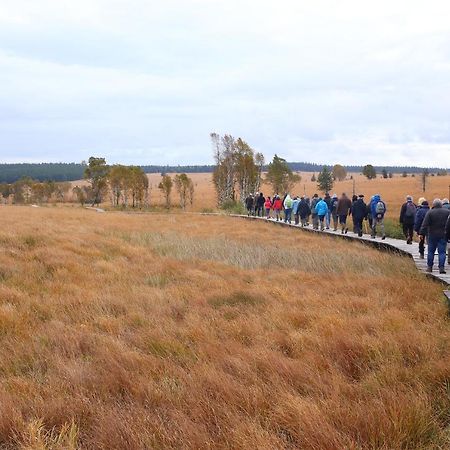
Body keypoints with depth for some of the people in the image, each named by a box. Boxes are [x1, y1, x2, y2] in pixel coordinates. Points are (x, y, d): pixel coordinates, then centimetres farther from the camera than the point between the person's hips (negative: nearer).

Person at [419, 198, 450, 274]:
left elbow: (425, 224, -11)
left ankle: (429, 267, 16)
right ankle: (441, 268, -6)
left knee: (431, 251, 11)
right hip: (443, 235, 1)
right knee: (442, 252, 2)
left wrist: (421, 233, -10)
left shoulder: (430, 212, -7)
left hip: (433, 235, -1)